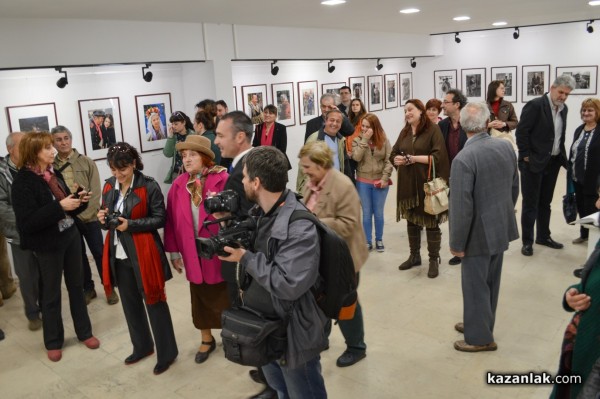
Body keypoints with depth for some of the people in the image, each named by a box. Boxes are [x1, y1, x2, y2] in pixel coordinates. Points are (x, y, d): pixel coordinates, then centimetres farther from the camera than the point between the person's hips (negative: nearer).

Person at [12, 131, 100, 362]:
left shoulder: (53, 174, 3)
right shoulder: (23, 183, -17)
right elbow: (28, 222, -24)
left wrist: (80, 201, -9)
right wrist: (60, 207, -28)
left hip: (71, 237, 6)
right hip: (48, 245, -6)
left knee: (76, 286, 16)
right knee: (52, 293, 10)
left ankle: (84, 332, 32)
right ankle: (53, 341, 29)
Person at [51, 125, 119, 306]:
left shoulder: (87, 162, -2)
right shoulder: (50, 166, 0)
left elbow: (95, 192, -5)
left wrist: (84, 214, -13)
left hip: (89, 217, -1)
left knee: (99, 253, 5)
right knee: (78, 255, 13)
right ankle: (88, 288, 28)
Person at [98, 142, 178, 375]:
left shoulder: (149, 186, -13)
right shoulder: (109, 186, 6)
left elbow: (160, 219, -12)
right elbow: (108, 218, 16)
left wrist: (131, 224, -22)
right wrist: (103, 219, -7)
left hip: (143, 253, -6)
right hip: (119, 254, 6)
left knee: (154, 302, 3)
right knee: (130, 303, 17)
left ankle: (166, 353, 17)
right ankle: (142, 346, 35)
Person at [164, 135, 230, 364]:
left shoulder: (222, 180, -14)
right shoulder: (178, 185, -1)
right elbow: (172, 219, 3)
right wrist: (174, 251, 4)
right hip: (192, 253, 4)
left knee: (224, 296, 13)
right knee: (200, 297, 17)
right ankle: (207, 340, 36)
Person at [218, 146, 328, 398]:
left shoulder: (300, 226, -27)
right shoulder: (258, 213, -1)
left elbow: (289, 285, -33)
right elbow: (251, 253, 11)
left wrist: (245, 258, -25)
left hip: (292, 336, -8)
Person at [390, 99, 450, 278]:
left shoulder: (433, 129, -7)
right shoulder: (404, 132, 13)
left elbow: (438, 156, -15)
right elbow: (393, 155, 13)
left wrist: (414, 158, -17)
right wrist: (398, 160, -9)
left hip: (428, 185, -6)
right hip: (408, 185, 6)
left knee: (431, 222, 3)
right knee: (411, 221, 14)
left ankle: (434, 260, 15)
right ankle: (414, 256, 28)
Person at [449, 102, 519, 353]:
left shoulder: (464, 158, -24)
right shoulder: (506, 147, -3)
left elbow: (461, 207, -23)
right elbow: (514, 188, 8)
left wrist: (457, 243, -13)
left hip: (479, 233, -7)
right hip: (501, 228, 7)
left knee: (475, 286, 8)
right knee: (490, 282, 20)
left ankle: (480, 337, 22)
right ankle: (481, 324, 38)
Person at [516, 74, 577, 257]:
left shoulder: (563, 109, 9)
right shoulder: (535, 105, -14)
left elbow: (560, 135, 16)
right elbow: (521, 131, -16)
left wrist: (562, 156, 9)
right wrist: (526, 157, -15)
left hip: (553, 163, 7)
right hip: (534, 162, -7)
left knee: (545, 202, 17)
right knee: (530, 204, 2)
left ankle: (543, 236, 29)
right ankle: (527, 241, 12)